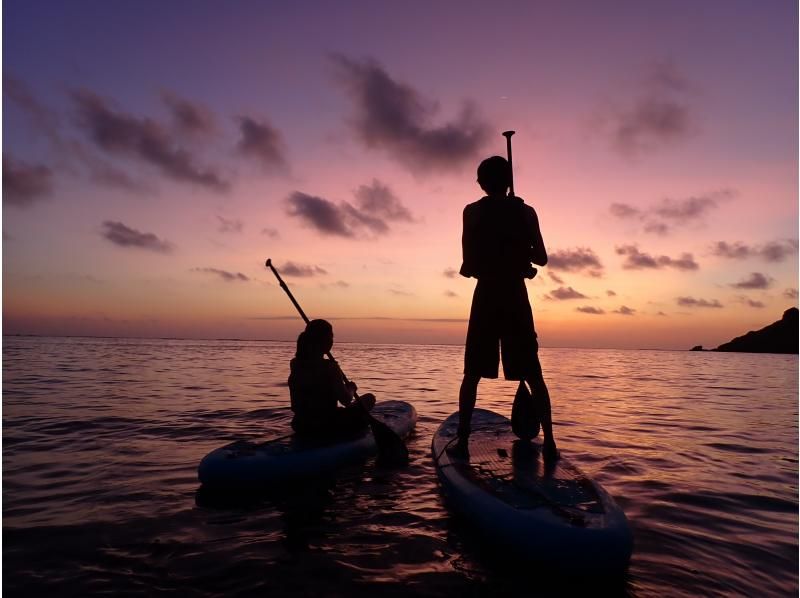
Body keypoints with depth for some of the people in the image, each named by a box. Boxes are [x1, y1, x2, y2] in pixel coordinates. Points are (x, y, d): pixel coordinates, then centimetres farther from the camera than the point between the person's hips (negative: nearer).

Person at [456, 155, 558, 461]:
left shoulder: (472, 212, -1)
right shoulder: (525, 212, 2)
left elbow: (468, 265, -3)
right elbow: (541, 258, 4)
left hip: (486, 296, -1)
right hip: (516, 296, 1)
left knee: (472, 374, 7)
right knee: (533, 375, 9)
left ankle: (463, 440, 5)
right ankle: (549, 441, 8)